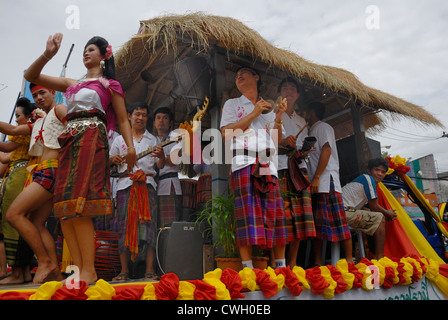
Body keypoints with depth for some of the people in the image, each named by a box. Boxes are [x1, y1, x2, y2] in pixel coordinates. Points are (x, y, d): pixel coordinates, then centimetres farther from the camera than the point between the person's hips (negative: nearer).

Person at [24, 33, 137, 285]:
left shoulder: (109, 84, 13)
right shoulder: (71, 84, 27)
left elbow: (123, 119, 6)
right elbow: (31, 76, 25)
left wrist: (130, 146, -9)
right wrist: (48, 54, 10)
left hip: (92, 138, -6)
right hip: (69, 141, 6)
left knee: (78, 207, -17)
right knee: (64, 209, -3)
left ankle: (89, 271, -14)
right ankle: (80, 269, -2)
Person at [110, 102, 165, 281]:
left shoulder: (152, 139, 16)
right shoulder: (120, 140, 17)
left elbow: (160, 166, 9)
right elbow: (109, 164, 18)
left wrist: (161, 156, -12)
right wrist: (113, 160, -4)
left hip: (147, 184, 0)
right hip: (125, 184, 1)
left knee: (148, 224, -8)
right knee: (124, 226, -2)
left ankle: (150, 270, -5)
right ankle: (124, 270, 6)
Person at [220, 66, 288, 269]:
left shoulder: (268, 108, 24)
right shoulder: (232, 104, 16)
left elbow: (277, 141, 16)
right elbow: (226, 133, -2)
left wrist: (278, 118, 0)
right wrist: (253, 114, -2)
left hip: (268, 165, 3)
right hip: (244, 161, -3)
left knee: (276, 211, -2)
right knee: (248, 211, -13)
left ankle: (281, 266, 6)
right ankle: (247, 266, -9)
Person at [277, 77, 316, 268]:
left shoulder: (301, 121, 28)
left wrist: (304, 152, 2)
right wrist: (282, 141, -16)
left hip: (299, 168, 5)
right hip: (279, 166, -5)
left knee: (299, 212, -3)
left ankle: (293, 263, 4)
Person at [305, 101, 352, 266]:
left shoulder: (323, 127, 1)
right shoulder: (311, 131, 26)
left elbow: (326, 150, -13)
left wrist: (317, 177, -20)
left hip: (326, 180, -8)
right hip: (315, 184, 9)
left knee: (336, 220, -8)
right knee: (317, 223, 5)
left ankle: (349, 260, -2)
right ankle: (317, 262, 8)